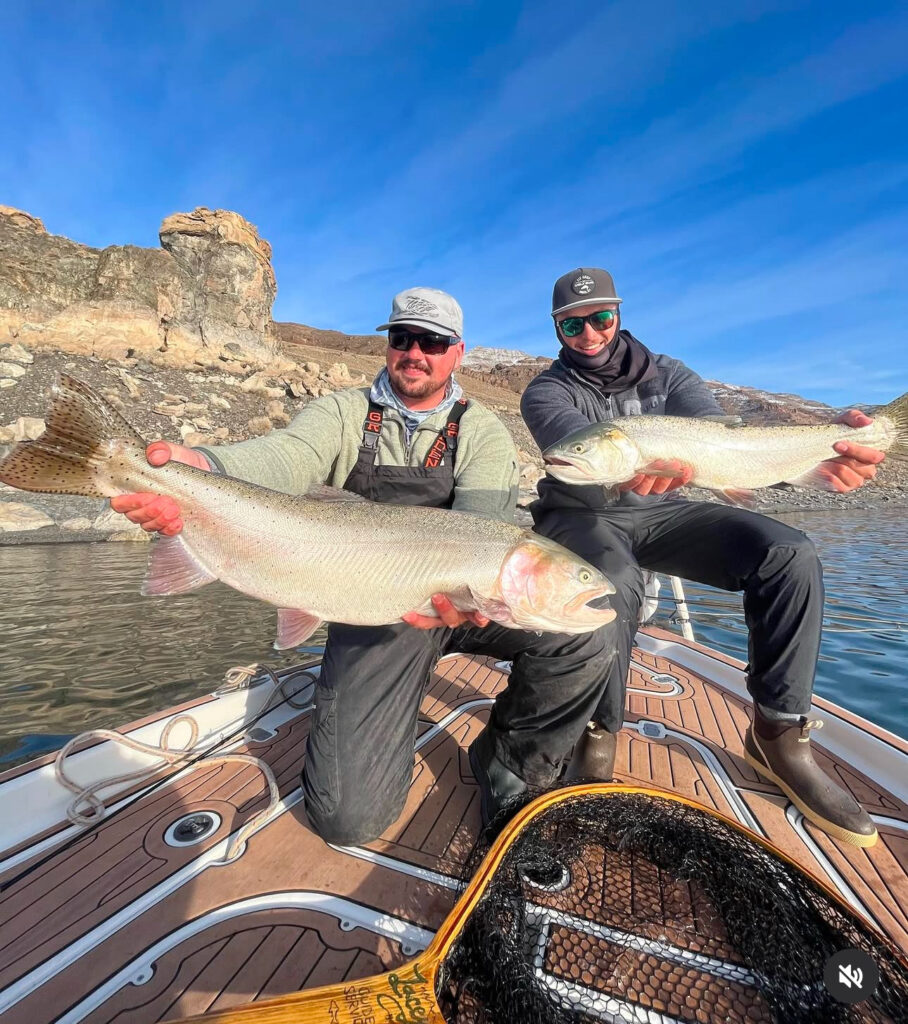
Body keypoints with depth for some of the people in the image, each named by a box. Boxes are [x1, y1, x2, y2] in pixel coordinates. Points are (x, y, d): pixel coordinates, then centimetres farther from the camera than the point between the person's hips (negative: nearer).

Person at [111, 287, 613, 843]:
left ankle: (511, 764, 6)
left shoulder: (483, 432, 0)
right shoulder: (344, 413, 2)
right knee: (349, 817, -9)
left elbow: (484, 521, -18)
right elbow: (284, 455, -19)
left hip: (466, 599, 2)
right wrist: (202, 468, -42)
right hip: (370, 609, -1)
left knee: (584, 633, -23)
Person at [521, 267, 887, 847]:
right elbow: (574, 436, -29)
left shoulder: (667, 375, 5)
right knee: (614, 579, -38)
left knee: (790, 555, -17)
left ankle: (779, 732, -2)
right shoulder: (548, 390, -5)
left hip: (660, 512, 4)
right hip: (582, 516, -3)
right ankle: (598, 736, -15)